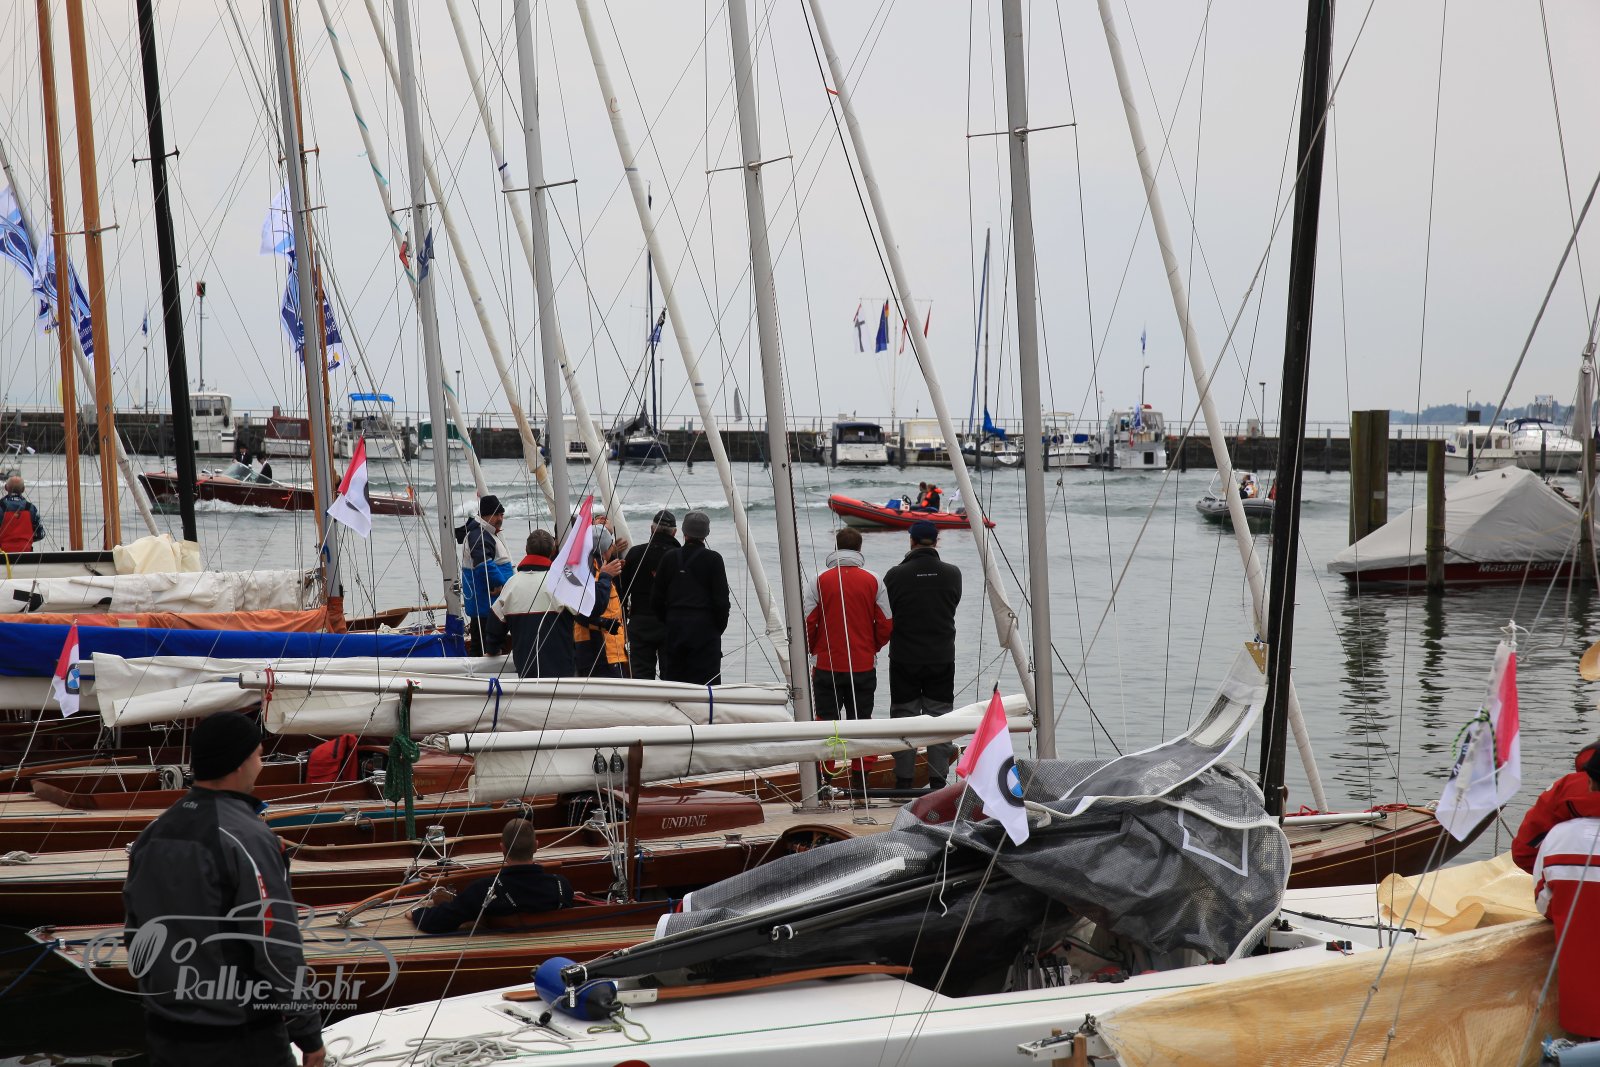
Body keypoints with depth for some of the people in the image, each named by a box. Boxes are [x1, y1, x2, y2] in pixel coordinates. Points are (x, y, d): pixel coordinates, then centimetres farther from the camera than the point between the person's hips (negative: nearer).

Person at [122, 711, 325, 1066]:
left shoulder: (152, 835, 3)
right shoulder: (247, 839, -19)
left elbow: (137, 938, 11)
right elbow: (278, 950, -19)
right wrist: (308, 1034, -11)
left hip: (165, 1038, 7)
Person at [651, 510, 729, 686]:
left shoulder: (669, 558, 4)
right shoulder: (713, 559, -6)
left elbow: (656, 598, 6)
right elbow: (721, 599, -7)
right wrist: (719, 627, 6)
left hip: (675, 627, 3)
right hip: (704, 629, -3)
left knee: (671, 679, 9)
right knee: (706, 682, -2)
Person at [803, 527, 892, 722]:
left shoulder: (819, 581, -4)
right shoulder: (874, 581, 0)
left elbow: (808, 623, -4)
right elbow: (886, 625, 1)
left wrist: (813, 649, 15)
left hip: (827, 664, -1)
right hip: (864, 666, 1)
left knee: (826, 721, 4)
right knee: (861, 721, 6)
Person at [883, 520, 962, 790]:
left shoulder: (896, 575, -12)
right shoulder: (952, 573, -4)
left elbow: (885, 616, -3)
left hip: (904, 658, -2)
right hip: (942, 657, 2)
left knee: (904, 717, 8)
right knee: (939, 717, 9)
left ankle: (904, 780, 10)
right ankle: (938, 780, 8)